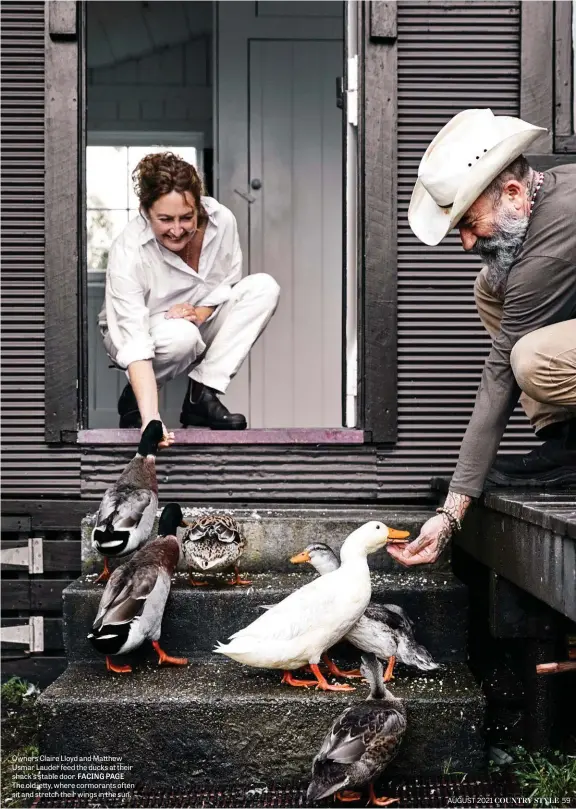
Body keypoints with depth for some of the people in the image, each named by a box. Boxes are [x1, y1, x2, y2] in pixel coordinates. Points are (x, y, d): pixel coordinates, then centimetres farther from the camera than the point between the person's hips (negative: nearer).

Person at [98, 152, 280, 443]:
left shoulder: (221, 220, -21)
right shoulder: (127, 253, -33)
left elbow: (229, 283, -2)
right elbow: (135, 345, -39)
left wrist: (201, 312, -24)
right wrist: (150, 419, -50)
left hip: (200, 322, 5)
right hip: (139, 331, -5)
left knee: (264, 287, -18)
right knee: (181, 336, -39)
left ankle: (202, 395, -20)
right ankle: (134, 397, -7)